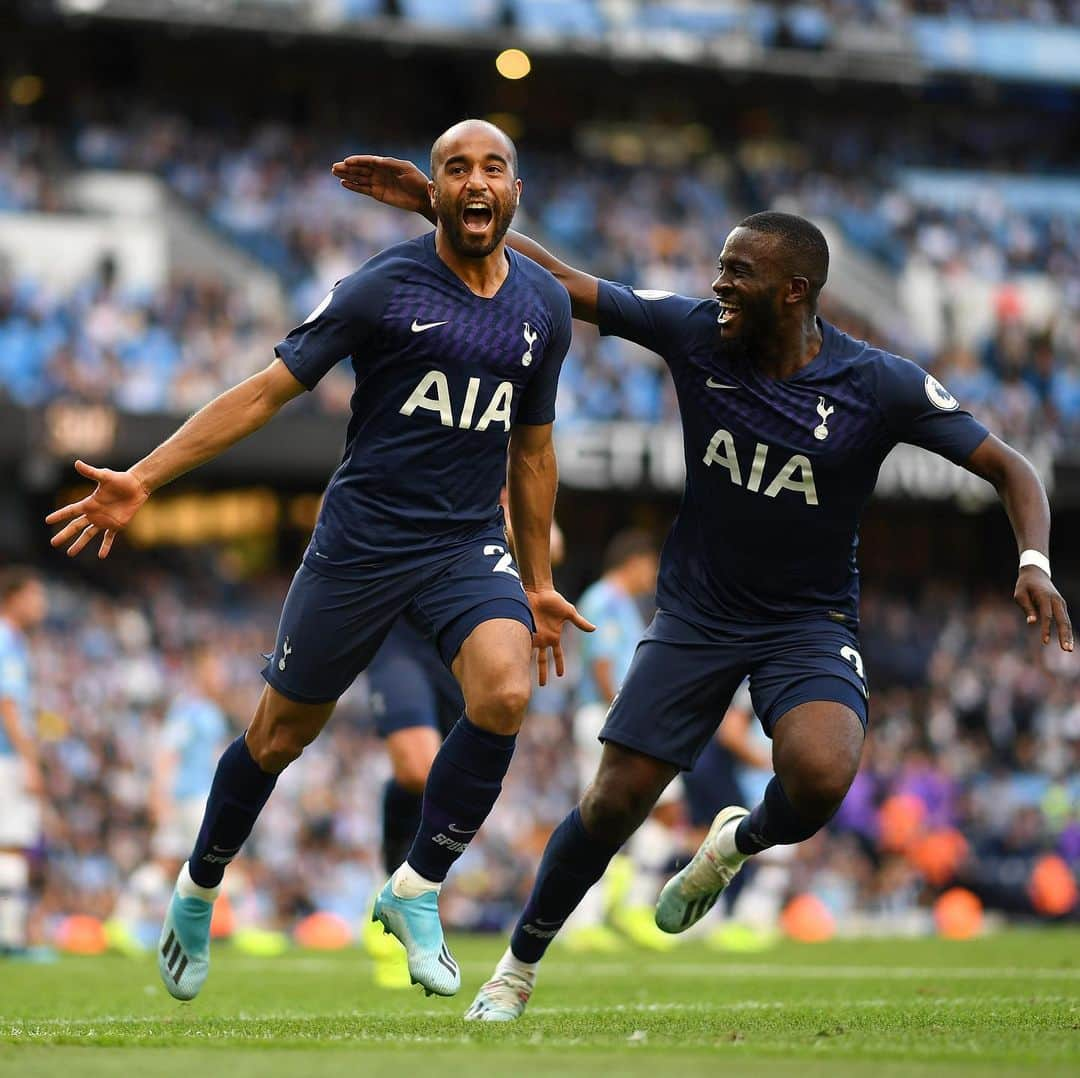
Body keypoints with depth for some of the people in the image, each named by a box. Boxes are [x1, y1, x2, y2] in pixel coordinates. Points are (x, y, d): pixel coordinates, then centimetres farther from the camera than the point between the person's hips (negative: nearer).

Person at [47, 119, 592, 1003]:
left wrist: (538, 584, 22)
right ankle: (198, 893, 33)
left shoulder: (545, 306, 6)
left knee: (504, 694, -25)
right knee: (280, 736, 6)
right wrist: (141, 480, -13)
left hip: (469, 546, 3)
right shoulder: (384, 288, -8)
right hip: (361, 541, -3)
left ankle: (416, 892, -6)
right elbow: (267, 392, -6)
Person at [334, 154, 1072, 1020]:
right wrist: (440, 207, -5)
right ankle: (520, 965, 22)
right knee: (615, 801, -2)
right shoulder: (694, 332, -10)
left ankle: (741, 843, 6)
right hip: (697, 613, 2)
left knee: (820, 775, -30)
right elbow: (561, 281, -2)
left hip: (810, 620, -2)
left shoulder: (879, 386, -16)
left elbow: (1010, 468, -9)